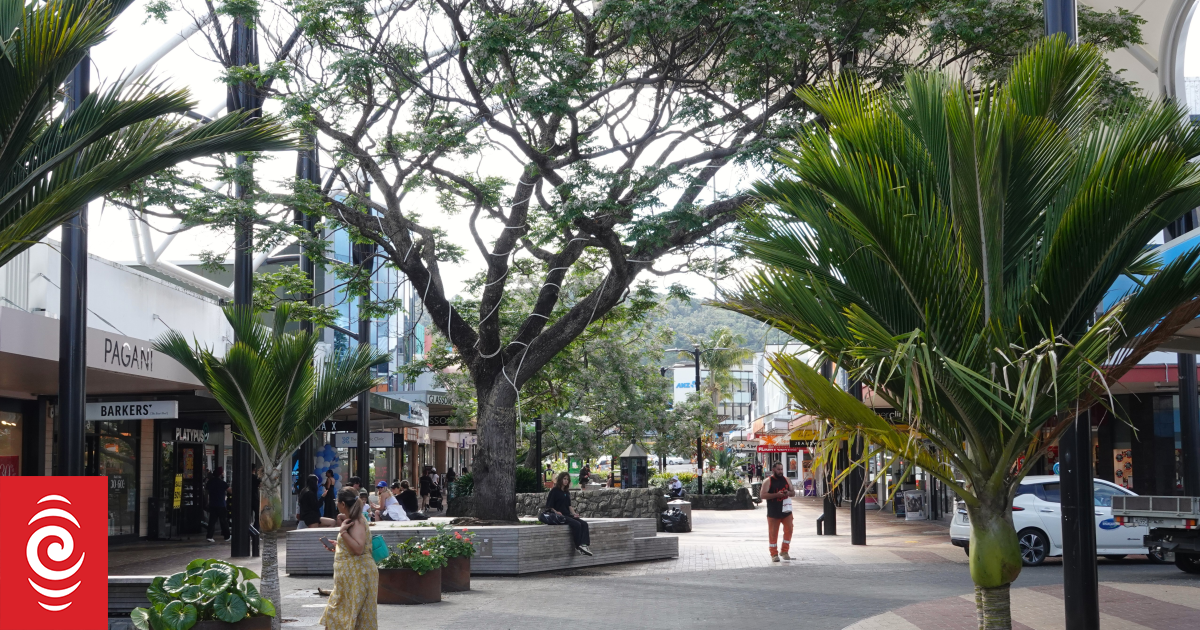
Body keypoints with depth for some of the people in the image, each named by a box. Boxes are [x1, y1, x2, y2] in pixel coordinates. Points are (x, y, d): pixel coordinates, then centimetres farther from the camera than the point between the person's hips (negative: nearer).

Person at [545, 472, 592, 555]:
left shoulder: (567, 492, 20)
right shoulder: (554, 491, -2)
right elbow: (549, 506, -6)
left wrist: (574, 513, 4)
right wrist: (556, 512, -21)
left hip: (567, 515, 8)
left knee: (584, 524, -16)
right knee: (576, 524, -29)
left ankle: (583, 544, -32)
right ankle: (578, 546, -23)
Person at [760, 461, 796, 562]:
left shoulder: (786, 480, 11)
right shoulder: (768, 482, -4)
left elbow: (793, 492, 16)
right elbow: (762, 495, -12)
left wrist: (788, 493, -9)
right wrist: (776, 494, -21)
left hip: (786, 511, 4)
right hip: (773, 512, -4)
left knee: (789, 530, -2)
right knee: (773, 533, 1)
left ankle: (784, 551, 13)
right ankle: (774, 554, 11)